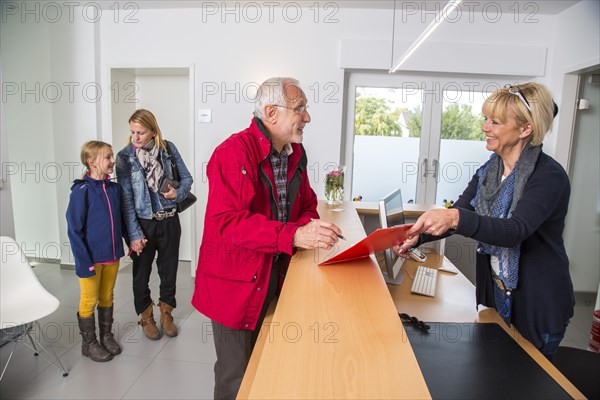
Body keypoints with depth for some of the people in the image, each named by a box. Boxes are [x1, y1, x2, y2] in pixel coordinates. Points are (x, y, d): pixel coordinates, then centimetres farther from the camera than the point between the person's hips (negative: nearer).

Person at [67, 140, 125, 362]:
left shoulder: (115, 188, 1)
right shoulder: (82, 191, -15)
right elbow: (74, 229, -15)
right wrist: (84, 262, -17)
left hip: (112, 255, 5)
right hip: (91, 258, -5)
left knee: (107, 297, 18)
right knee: (89, 301, 10)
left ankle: (106, 336, 35)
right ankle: (88, 343, 28)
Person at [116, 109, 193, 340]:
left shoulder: (168, 149, -3)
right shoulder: (125, 157, -8)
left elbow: (186, 177, 6)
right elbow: (126, 198, -10)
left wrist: (178, 193, -16)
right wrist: (134, 234, -12)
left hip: (169, 221, 2)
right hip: (143, 223, -1)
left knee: (169, 269, 13)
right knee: (142, 273, 12)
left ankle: (166, 314, 33)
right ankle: (146, 317, 33)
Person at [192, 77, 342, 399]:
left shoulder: (295, 154, 5)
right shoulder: (234, 152, -19)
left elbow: (306, 206, 12)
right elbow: (225, 222, -28)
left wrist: (311, 229, -12)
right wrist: (294, 235, -34)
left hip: (276, 278, 7)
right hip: (236, 284, -7)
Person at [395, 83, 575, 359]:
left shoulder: (549, 176, -20)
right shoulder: (488, 171, 1)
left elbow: (516, 230, -34)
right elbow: (456, 216, -1)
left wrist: (457, 219, -49)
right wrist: (418, 235, -19)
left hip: (538, 306, -6)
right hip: (495, 294, 6)